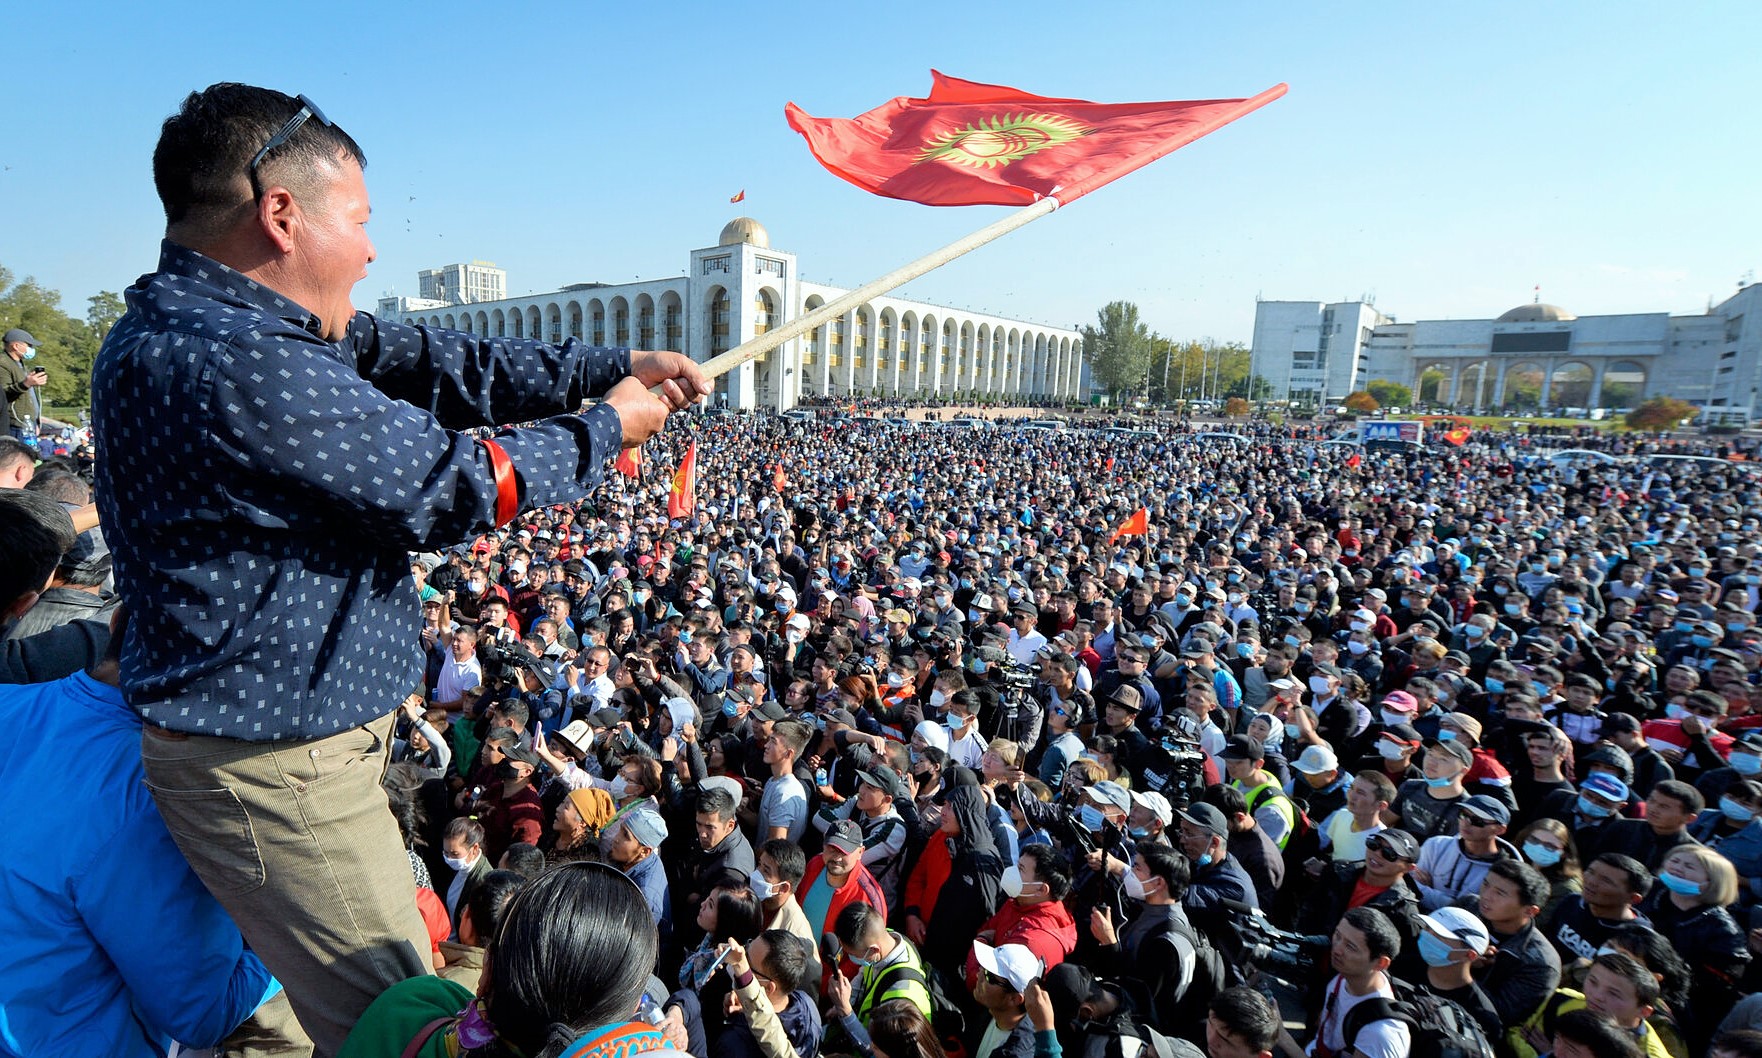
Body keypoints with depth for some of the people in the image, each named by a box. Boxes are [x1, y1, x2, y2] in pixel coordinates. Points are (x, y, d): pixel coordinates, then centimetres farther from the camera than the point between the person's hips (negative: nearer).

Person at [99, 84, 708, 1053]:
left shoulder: (180, 324, 6)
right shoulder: (237, 365, -28)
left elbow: (430, 363, 2)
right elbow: (452, 486, -24)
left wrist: (613, 370, -2)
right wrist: (606, 429, -8)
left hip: (256, 740, 10)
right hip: (275, 765, -10)